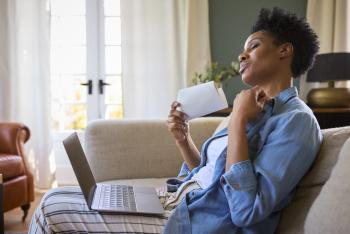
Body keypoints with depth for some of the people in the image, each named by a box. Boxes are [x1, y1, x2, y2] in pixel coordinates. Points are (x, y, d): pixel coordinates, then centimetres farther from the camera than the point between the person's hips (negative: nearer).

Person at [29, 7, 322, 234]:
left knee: (52, 209, -9)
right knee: (55, 200, 6)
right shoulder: (255, 111, 16)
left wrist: (237, 122, -20)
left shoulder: (296, 120, -13)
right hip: (174, 202, 9)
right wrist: (183, 140, 1)